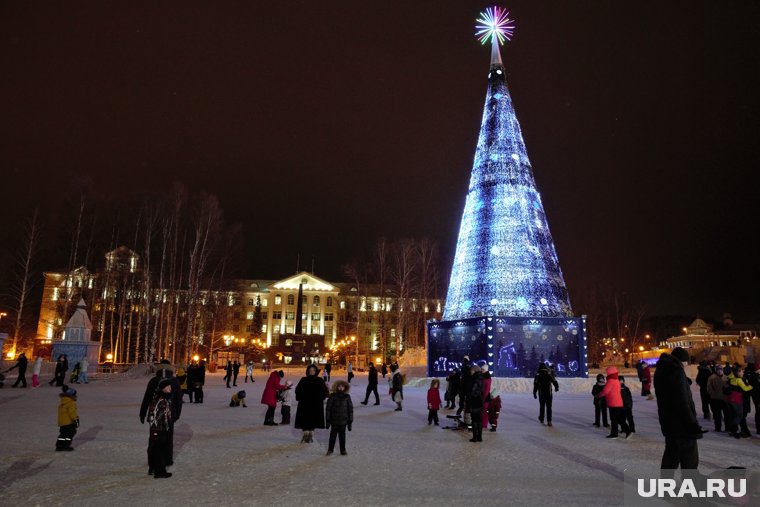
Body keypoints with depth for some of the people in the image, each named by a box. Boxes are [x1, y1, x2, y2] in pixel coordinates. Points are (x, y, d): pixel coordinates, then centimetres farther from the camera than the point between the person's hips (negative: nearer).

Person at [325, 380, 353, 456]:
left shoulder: (347, 397, -1)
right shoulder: (332, 396, -5)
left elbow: (350, 409, 4)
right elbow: (328, 408, -2)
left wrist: (350, 421, 3)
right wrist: (327, 420, -3)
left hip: (343, 421, 1)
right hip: (334, 420, -1)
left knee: (342, 435, 8)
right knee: (333, 435, 7)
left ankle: (343, 450, 20)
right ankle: (330, 449, 20)